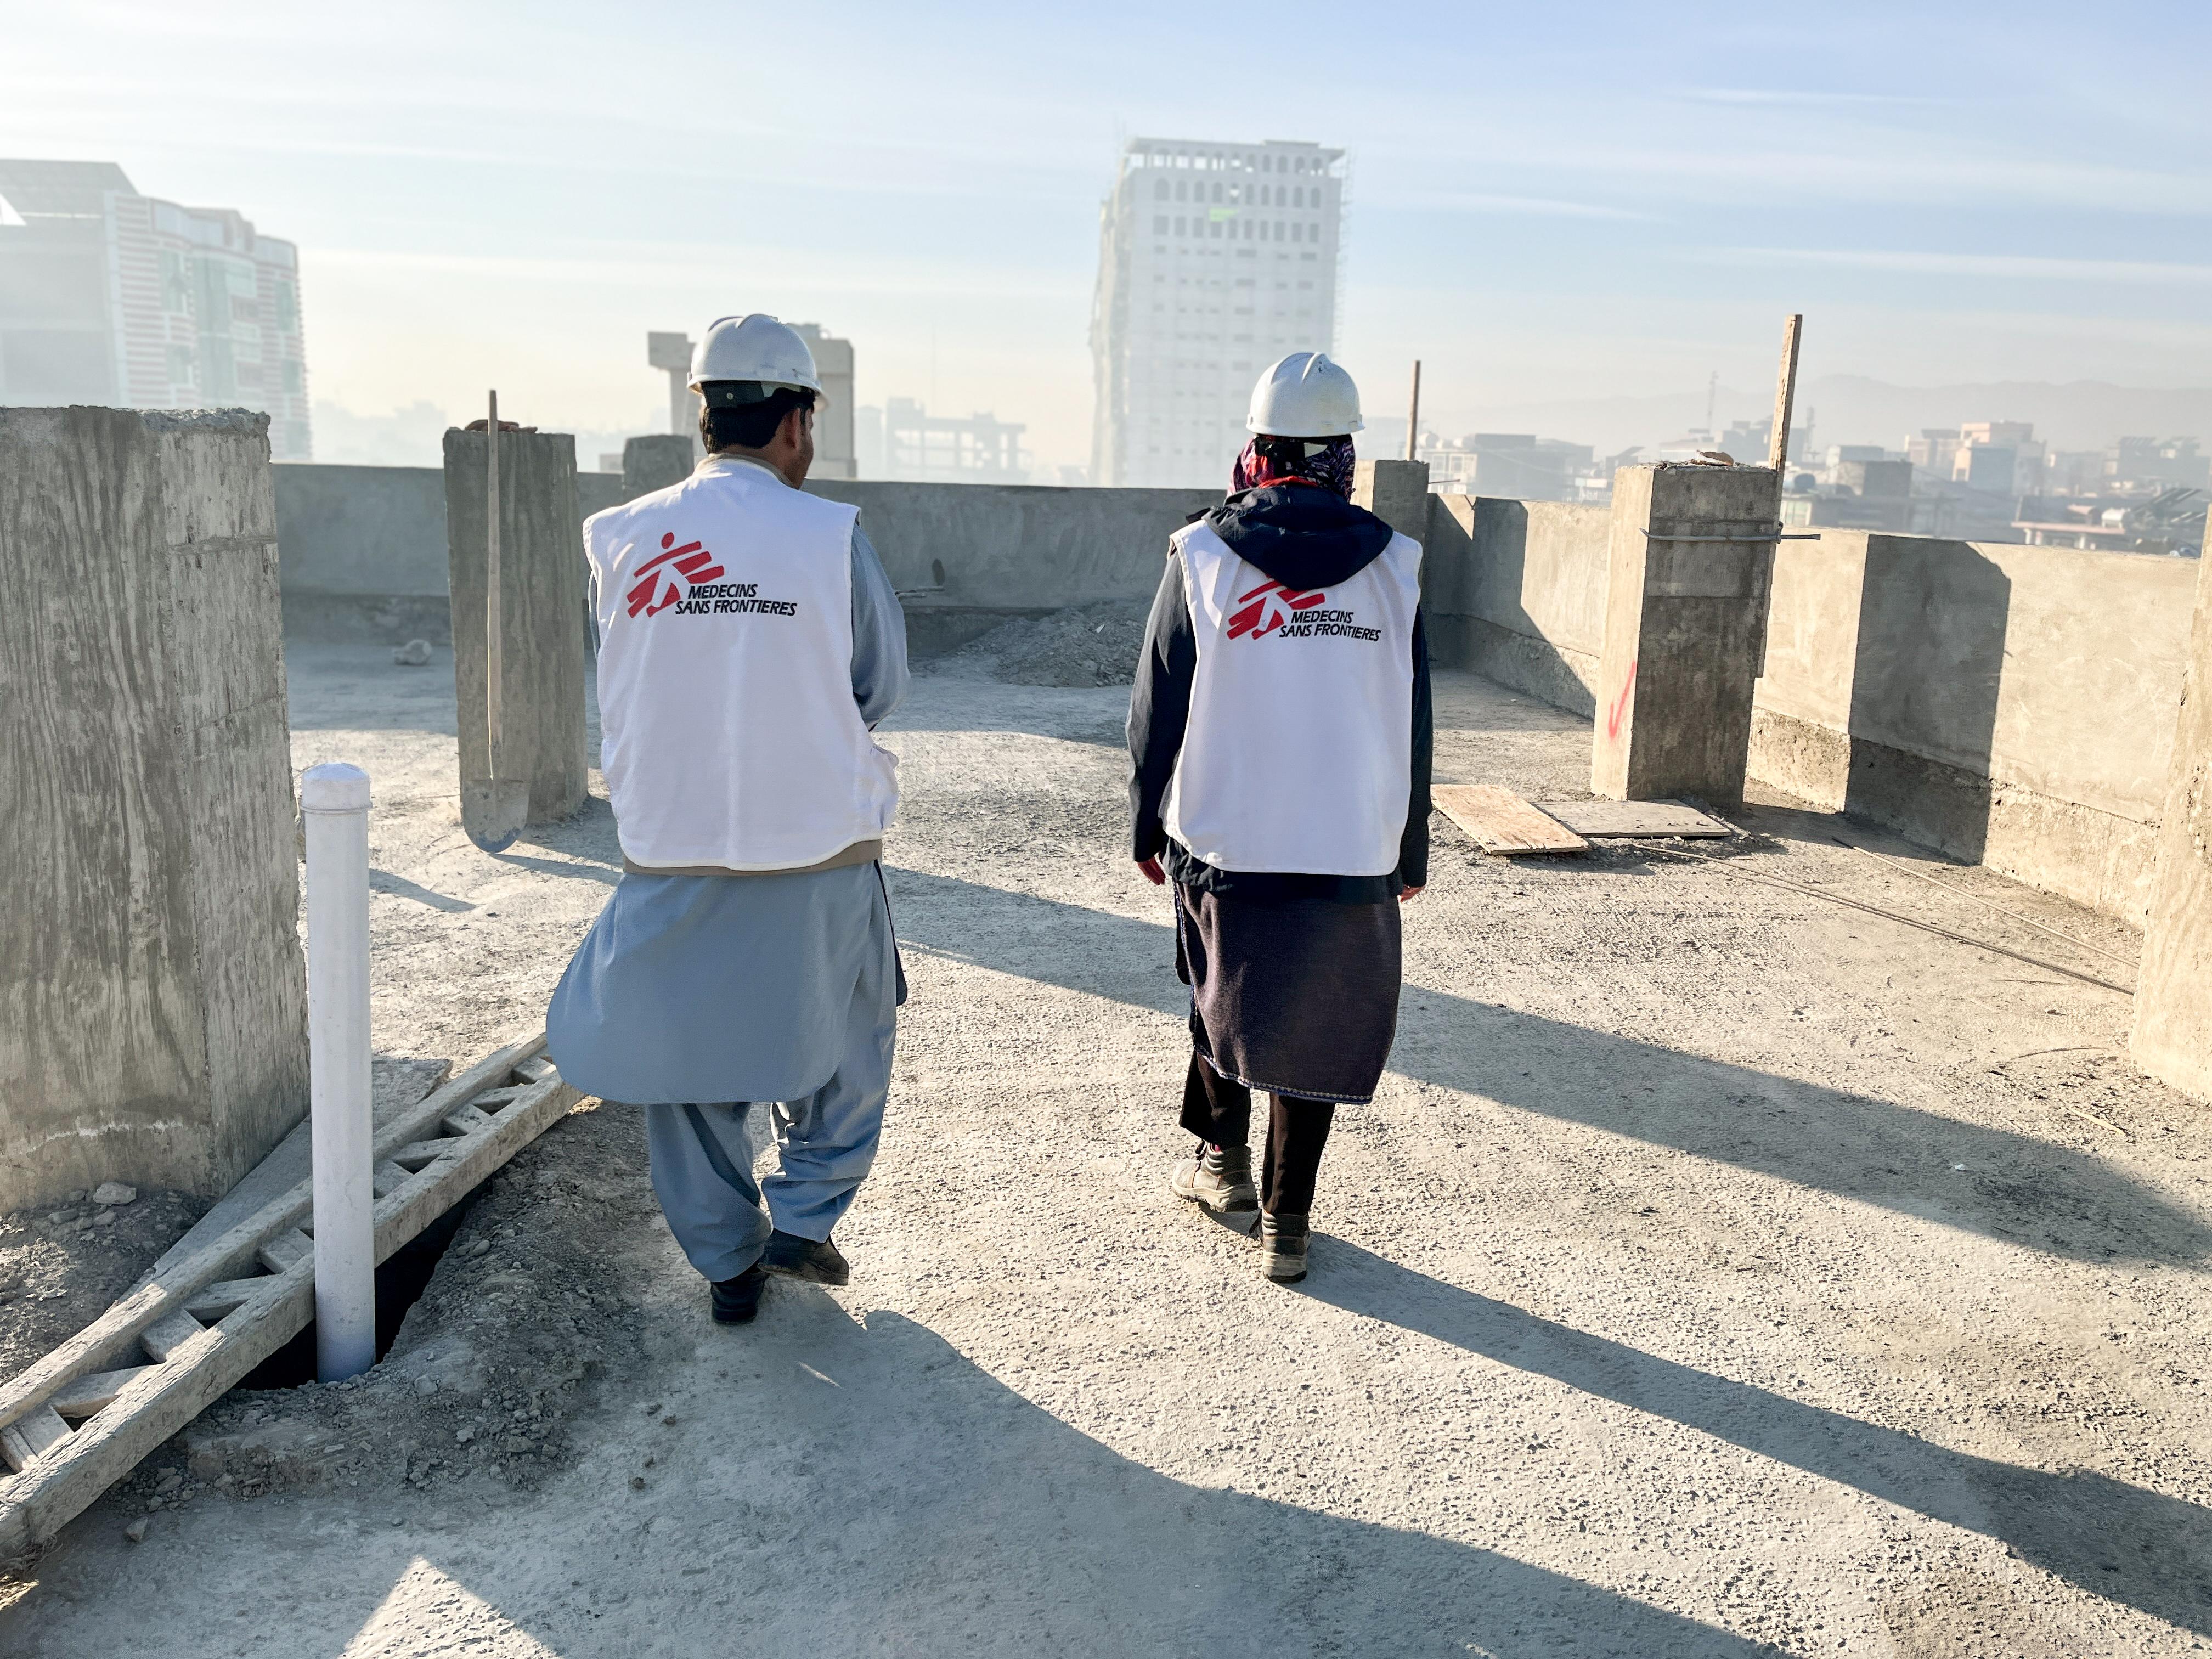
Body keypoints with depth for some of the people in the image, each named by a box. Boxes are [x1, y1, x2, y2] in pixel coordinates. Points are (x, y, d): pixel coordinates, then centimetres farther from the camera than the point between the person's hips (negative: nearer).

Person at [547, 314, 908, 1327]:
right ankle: (803, 1216, 19)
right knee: (850, 1033, 22)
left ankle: (726, 1263, 27)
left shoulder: (621, 541, -3)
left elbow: (622, 698, 6)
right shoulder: (832, 537, -12)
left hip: (671, 853, 3)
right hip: (818, 849, -2)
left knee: (684, 1056, 17)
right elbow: (880, 691, -3)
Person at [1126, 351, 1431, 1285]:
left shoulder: (1203, 558, -5)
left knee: (1221, 993, 24)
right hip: (1352, 854, 1)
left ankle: (1222, 1157, 30)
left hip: (1222, 845, -1)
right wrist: (1410, 853, 15)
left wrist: (1148, 829, 11)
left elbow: (1157, 711, -1)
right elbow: (1414, 727, 6)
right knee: (1317, 1027, 12)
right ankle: (1284, 1225, 19)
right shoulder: (1390, 567, 0)